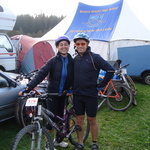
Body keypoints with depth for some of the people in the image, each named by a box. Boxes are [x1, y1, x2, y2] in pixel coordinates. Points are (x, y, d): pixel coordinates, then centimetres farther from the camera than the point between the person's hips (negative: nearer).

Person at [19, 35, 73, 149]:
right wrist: (28, 88, -25)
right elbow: (41, 75, -18)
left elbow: (72, 78, 11)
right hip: (52, 93, -4)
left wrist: (69, 88, -4)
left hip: (63, 94, 4)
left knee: (60, 117, 13)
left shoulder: (71, 62, 0)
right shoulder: (53, 61, -12)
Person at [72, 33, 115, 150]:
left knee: (92, 120, 8)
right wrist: (71, 87, 9)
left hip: (91, 94, -4)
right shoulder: (75, 59, 7)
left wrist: (101, 85, -11)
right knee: (79, 119, 12)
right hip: (77, 95, 5)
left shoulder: (94, 57, -10)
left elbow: (110, 70, -14)